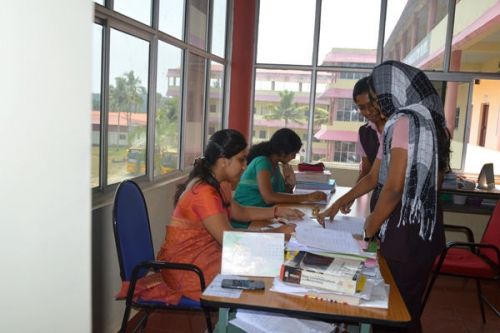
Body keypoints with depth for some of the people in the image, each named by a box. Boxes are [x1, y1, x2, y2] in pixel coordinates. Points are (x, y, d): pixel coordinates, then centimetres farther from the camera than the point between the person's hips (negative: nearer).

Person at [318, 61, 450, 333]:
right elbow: (373, 177, 17)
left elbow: (393, 188, -21)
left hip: (406, 233, -9)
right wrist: (337, 205, 18)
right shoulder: (425, 120, 13)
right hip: (422, 230, 9)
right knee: (408, 308, 20)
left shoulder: (404, 122, -18)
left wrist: (370, 228, -5)